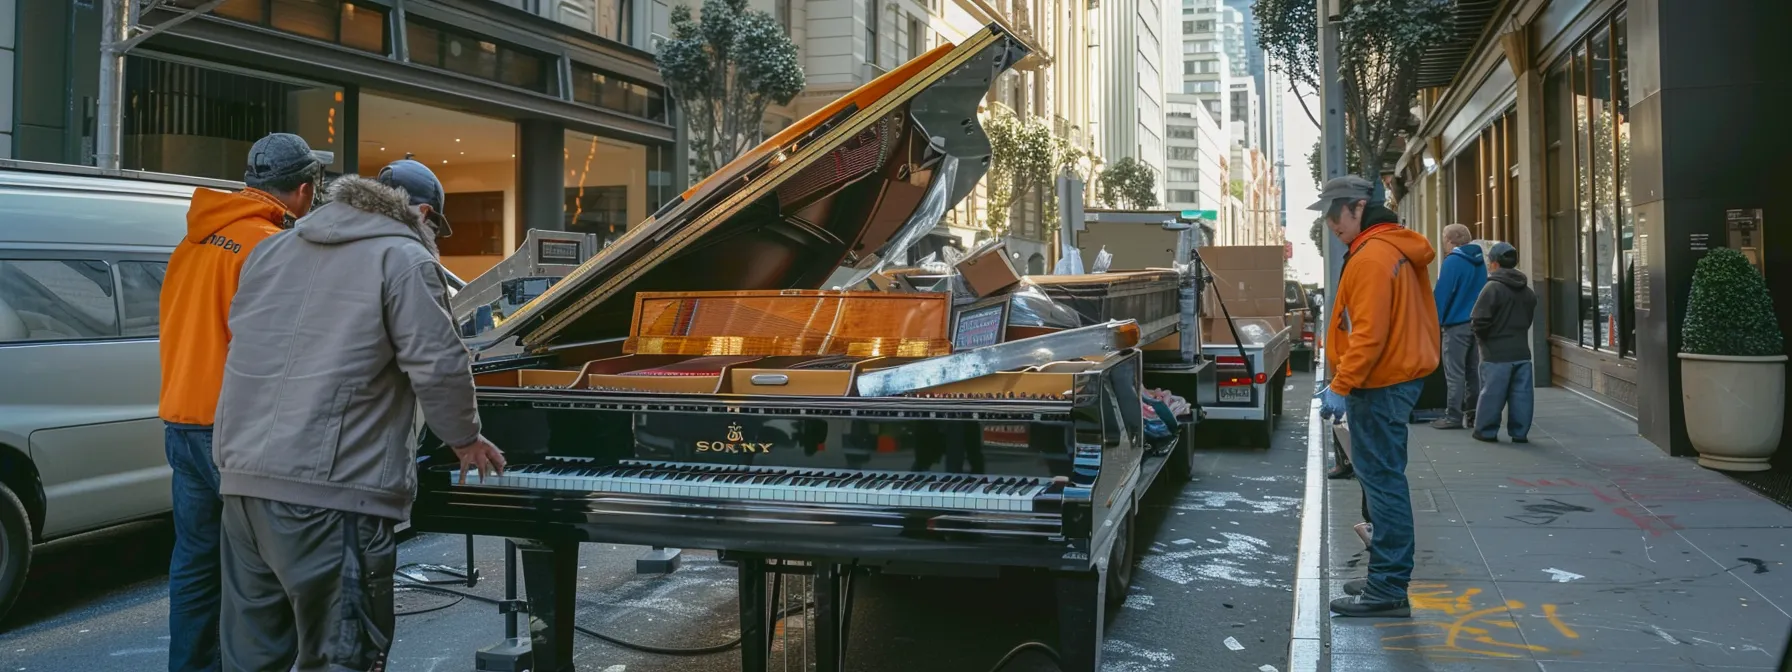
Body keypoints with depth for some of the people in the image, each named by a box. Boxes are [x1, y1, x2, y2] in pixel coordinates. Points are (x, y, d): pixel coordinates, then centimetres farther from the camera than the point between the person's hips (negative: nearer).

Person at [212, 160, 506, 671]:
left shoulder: (271, 249, 20)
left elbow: (248, 342, 27)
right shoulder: (403, 258, -3)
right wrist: (464, 439, 7)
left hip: (243, 477, 8)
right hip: (328, 491, -8)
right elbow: (438, 365, -9)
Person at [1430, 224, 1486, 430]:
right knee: (1473, 371, 12)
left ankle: (1454, 416, -4)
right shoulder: (1479, 262, 11)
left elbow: (1441, 294, -15)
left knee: (1454, 373, -4)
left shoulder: (1453, 261, -13)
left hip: (1457, 324, -8)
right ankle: (1473, 413, 15)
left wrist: (1435, 321, -8)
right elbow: (1483, 292, 16)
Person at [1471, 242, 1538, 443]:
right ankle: (1519, 432, 11)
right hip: (1521, 351, 6)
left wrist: (1481, 337, 1)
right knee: (1521, 393, 7)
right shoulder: (1527, 291, 11)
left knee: (1492, 393, 1)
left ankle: (1486, 431, 8)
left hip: (1496, 352, -6)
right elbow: (1529, 318, 17)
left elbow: (1480, 320, -17)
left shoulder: (1493, 287, -13)